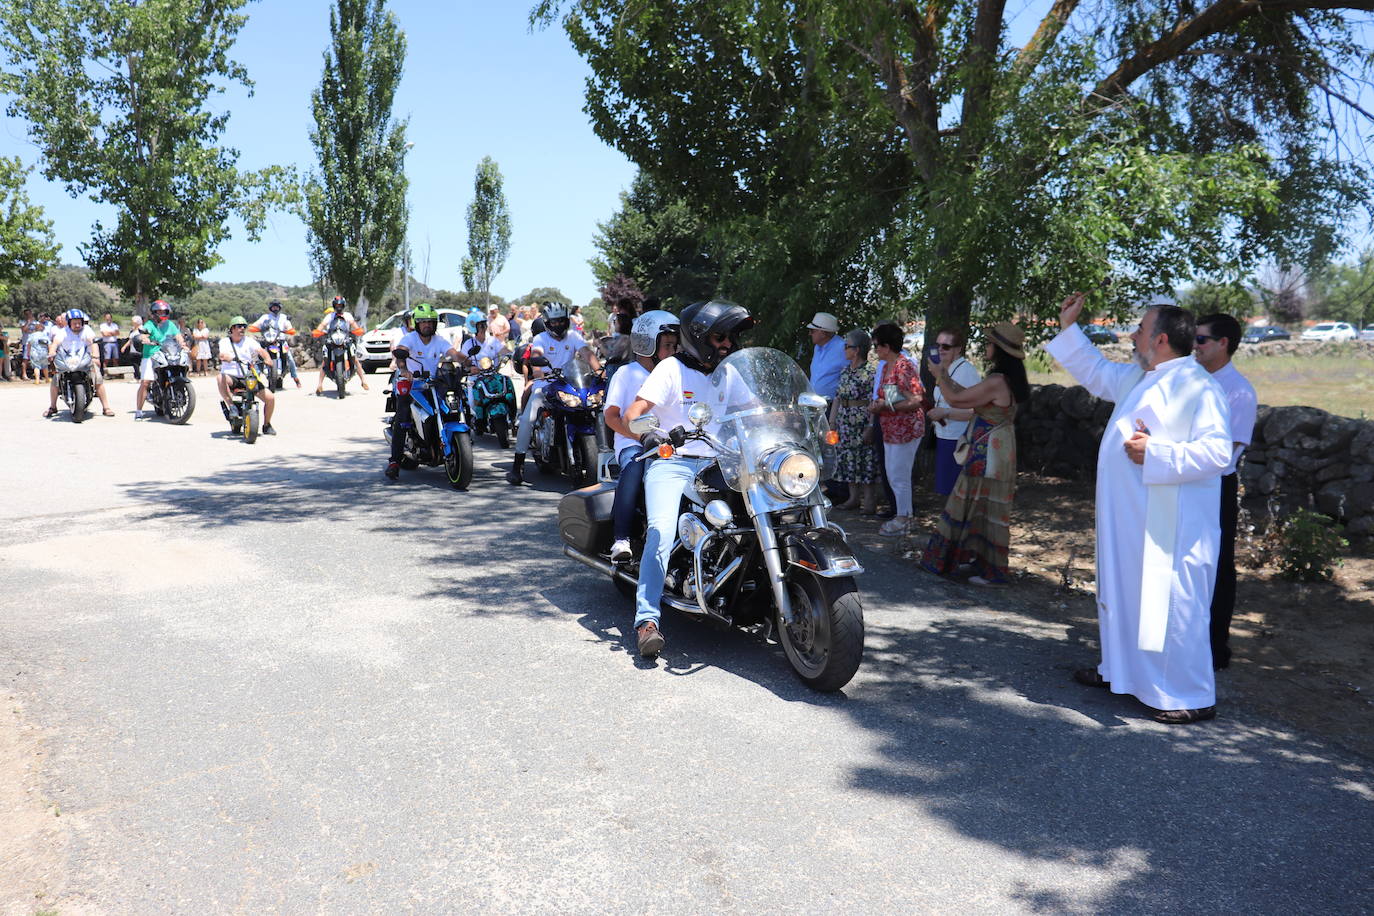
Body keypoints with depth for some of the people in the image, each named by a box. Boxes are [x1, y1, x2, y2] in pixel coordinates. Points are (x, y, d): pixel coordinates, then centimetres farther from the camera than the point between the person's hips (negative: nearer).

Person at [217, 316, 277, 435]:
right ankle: (231, 406, -28)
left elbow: (260, 350, -7)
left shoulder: (249, 341, 11)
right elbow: (222, 354, -14)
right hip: (231, 376, -2)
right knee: (221, 378, -39)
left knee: (270, 397, -12)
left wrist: (266, 358, -29)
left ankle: (267, 425, 10)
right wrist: (226, 357, -38)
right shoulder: (224, 341, 6)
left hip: (248, 378, 2)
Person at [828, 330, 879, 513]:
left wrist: (870, 428, -19)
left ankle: (869, 500, 6)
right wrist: (832, 422, 10)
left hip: (862, 422, -8)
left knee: (866, 461, -3)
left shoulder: (870, 373, -12)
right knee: (848, 459, 11)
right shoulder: (845, 372, 11)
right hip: (845, 422, 8)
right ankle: (854, 498, 21)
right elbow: (837, 398, 14)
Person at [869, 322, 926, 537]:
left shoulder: (903, 367, -19)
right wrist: (877, 405, 5)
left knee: (899, 477, -3)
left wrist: (885, 406, -21)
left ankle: (903, 521, 9)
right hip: (891, 430, 10)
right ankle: (905, 515, 27)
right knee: (892, 476, 16)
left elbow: (915, 401, -25)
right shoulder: (886, 367, 12)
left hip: (906, 429, -10)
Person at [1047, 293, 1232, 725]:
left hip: (1168, 527, -10)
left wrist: (1157, 453, -24)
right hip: (1130, 521, 10)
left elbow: (1217, 451, -25)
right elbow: (1096, 372, 29)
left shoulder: (1198, 387, -17)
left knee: (1172, 606, -2)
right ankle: (1119, 670, 36)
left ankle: (1192, 697, 10)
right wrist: (1069, 328, 26)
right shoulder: (1139, 377, 11)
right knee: (1124, 594, 20)